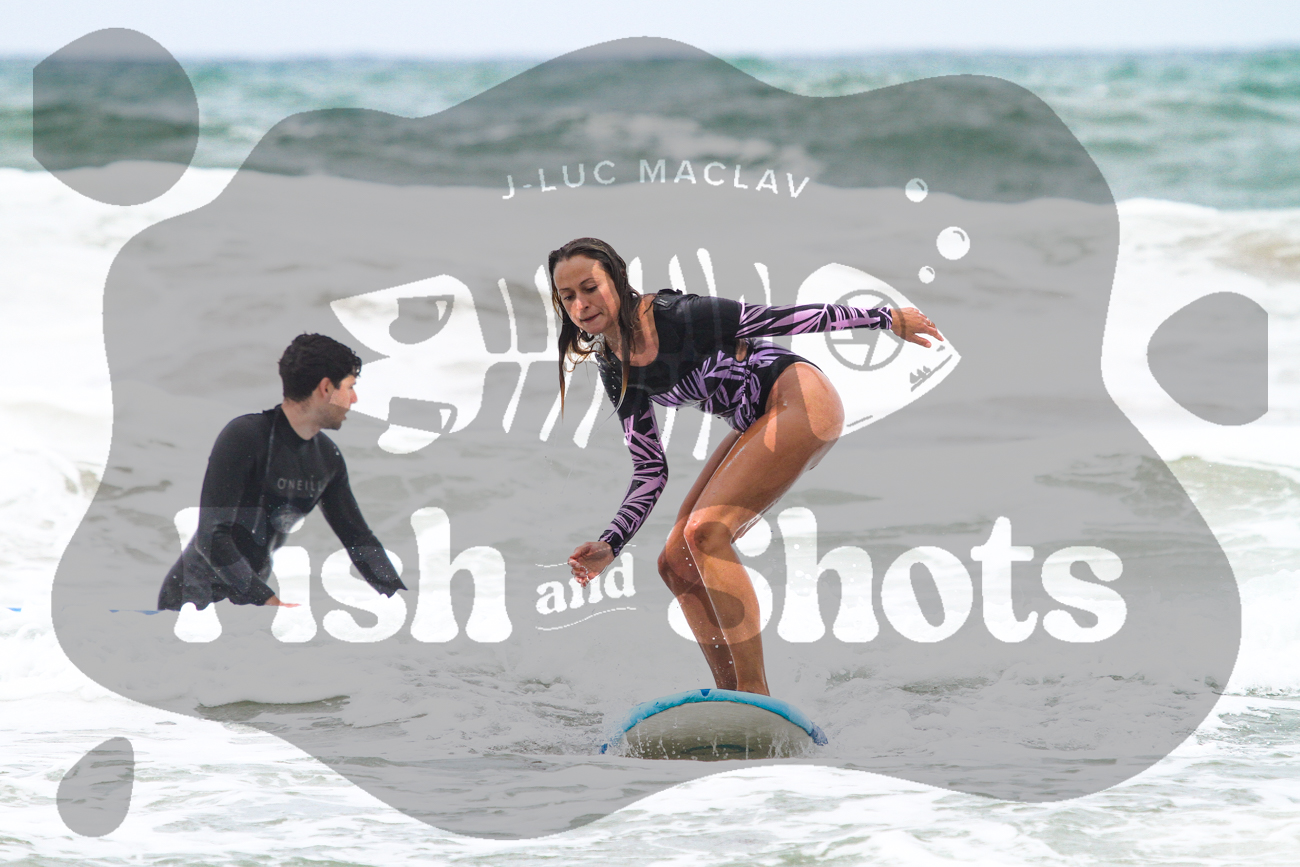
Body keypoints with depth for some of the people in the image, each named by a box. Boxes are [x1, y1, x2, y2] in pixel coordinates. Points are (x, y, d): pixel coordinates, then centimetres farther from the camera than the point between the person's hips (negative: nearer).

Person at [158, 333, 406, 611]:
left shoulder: (327, 457, 6)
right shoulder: (244, 436, -20)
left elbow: (358, 538, 14)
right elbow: (211, 537, -25)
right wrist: (269, 601, -32)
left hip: (249, 600, 7)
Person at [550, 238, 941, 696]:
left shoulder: (676, 317, -22)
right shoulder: (614, 367, 2)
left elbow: (782, 318, -14)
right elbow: (650, 471, 5)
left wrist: (884, 318, -6)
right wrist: (609, 546, -9)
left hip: (800, 400, -9)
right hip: (758, 426, 9)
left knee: (705, 532, -22)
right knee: (677, 564, 1)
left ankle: (757, 699, -21)